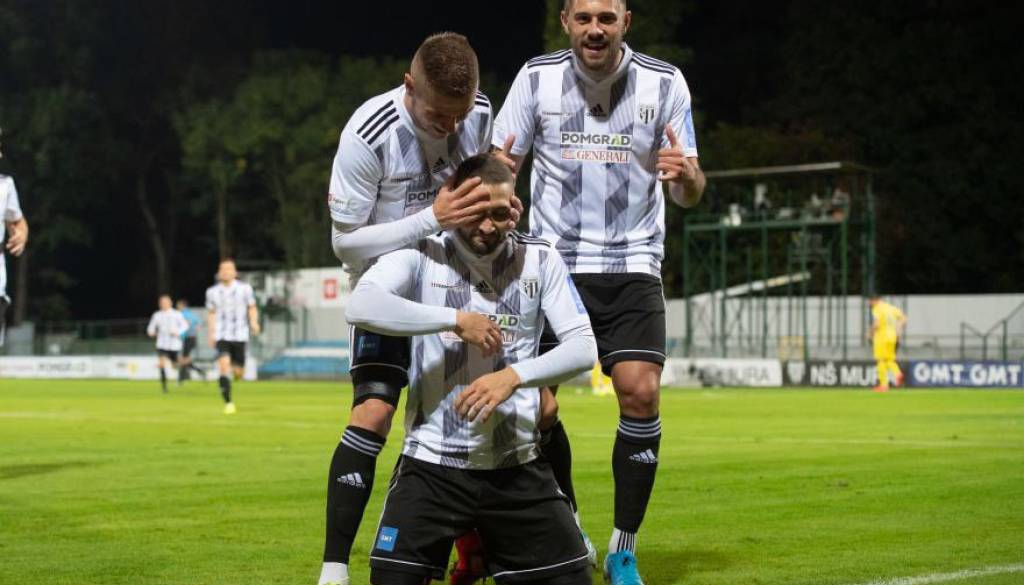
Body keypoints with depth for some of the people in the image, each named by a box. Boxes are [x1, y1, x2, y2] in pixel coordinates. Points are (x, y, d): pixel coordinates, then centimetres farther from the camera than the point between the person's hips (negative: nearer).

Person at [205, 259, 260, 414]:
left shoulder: (245, 288, 1)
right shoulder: (212, 292, 5)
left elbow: (252, 308, 5)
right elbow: (211, 314, 15)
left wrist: (254, 322, -14)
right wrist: (211, 334, 9)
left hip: (240, 335, 0)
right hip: (221, 335, 0)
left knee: (238, 373, 3)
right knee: (224, 366, -20)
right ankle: (228, 403, -13)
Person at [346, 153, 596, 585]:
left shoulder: (540, 259, 2)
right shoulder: (423, 253, -5)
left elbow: (583, 347, -3)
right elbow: (360, 306, -20)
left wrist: (514, 376, -20)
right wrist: (456, 319, -21)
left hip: (516, 464, 2)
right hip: (431, 461, -2)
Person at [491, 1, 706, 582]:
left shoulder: (665, 82, -2)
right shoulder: (536, 77, -1)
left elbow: (689, 194, 1)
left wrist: (686, 176, -24)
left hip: (632, 266, 0)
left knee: (641, 394, -15)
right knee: (537, 407, -8)